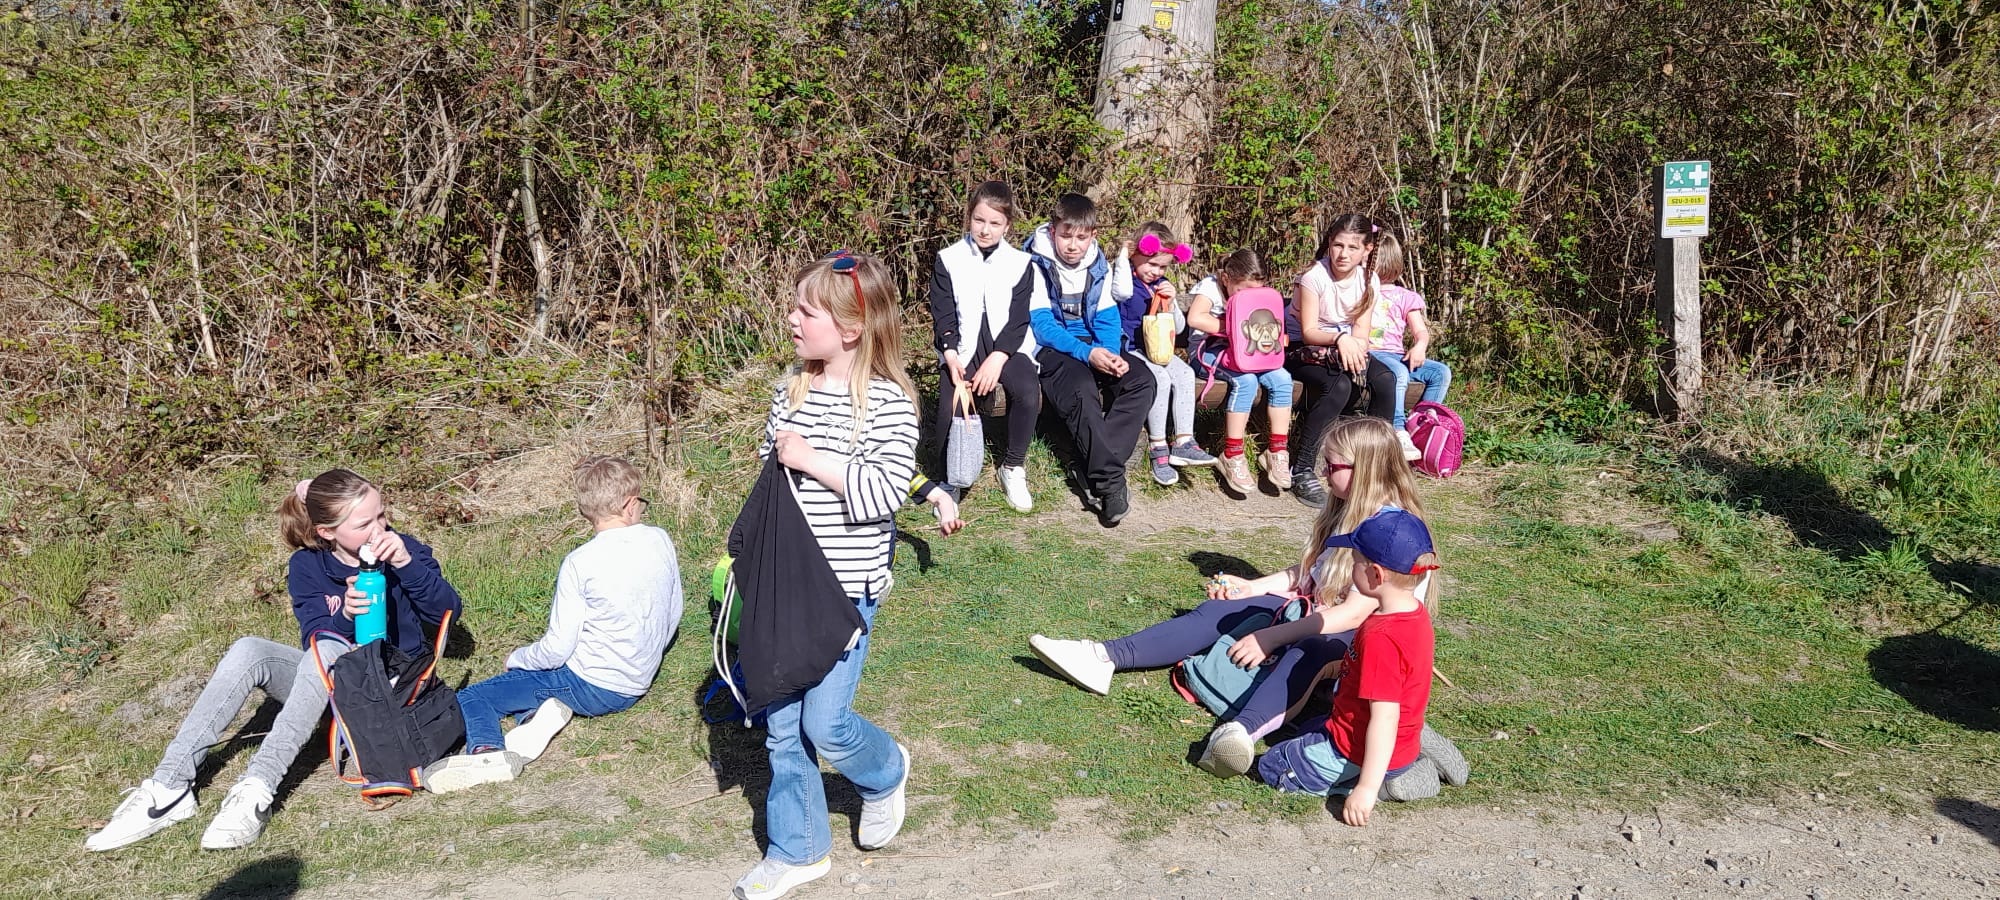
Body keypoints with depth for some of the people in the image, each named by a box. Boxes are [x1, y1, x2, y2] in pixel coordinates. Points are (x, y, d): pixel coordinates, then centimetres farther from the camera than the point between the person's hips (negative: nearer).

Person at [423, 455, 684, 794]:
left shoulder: (580, 563, -18)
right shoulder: (660, 541, -4)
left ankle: (486, 750, -27)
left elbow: (557, 649, -15)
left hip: (588, 683, -6)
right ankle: (550, 708, -3)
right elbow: (672, 616, 8)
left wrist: (517, 658, 6)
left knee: (470, 699, 2)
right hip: (636, 686, 6)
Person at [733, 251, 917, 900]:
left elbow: (887, 490, -22)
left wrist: (811, 458, -21)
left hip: (845, 590, -6)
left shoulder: (887, 401, -12)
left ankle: (885, 773, 28)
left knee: (825, 724, -6)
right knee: (780, 723, 10)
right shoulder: (792, 390, 7)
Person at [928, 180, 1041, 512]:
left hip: (1007, 345, 0)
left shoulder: (1019, 263, 5)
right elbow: (943, 315, 1)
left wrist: (996, 360, -17)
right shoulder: (948, 260, 5)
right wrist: (950, 356, -17)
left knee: (1028, 391, -30)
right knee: (949, 403, -27)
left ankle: (1012, 467, -7)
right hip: (963, 347, 0)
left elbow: (1018, 319, -2)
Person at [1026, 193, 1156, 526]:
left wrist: (1110, 354, -17)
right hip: (1054, 347, -5)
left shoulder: (1099, 266, 8)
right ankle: (1111, 481, -33)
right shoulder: (1037, 265, -8)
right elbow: (1042, 324, -14)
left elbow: (1107, 317, 6)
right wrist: (1086, 353, -27)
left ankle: (1092, 473, -27)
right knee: (1081, 391, -37)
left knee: (1142, 380, -22)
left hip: (1094, 345, 5)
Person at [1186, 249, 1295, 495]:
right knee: (1246, 380, -34)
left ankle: (1277, 450, -12)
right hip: (1208, 350, -6)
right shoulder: (1210, 286, -11)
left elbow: (1268, 326, 9)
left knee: (1281, 378, -19)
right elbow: (1195, 318, -30)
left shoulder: (1255, 294, 7)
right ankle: (1232, 456, -26)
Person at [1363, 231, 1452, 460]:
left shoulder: (1405, 297, 18)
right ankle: (1398, 432, -41)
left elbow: (1420, 331, 9)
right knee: (1398, 373, -36)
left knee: (1441, 372, -15)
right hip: (1369, 354, -4)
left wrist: (1420, 346, -11)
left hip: (1397, 354, 4)